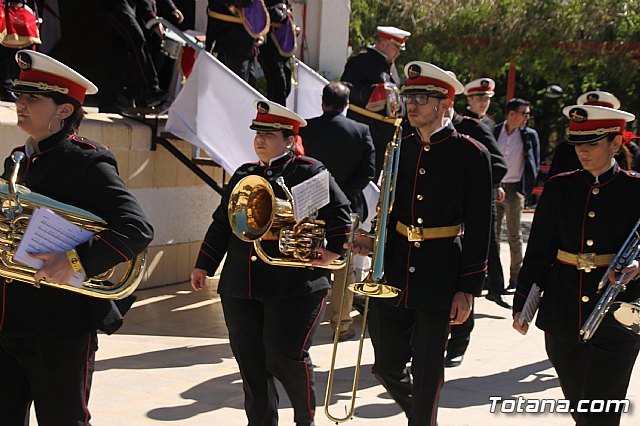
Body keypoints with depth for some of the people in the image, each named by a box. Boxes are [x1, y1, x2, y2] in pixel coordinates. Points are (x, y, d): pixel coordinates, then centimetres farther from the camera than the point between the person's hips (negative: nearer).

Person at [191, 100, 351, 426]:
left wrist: (334, 250, -14)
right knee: (250, 361, 6)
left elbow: (339, 214, -1)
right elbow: (221, 224, 20)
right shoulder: (243, 175, 16)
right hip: (240, 288, 6)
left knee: (286, 356, -6)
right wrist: (203, 265, 17)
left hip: (294, 286, -5)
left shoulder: (309, 172, 0)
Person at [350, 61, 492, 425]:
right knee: (387, 368, 12)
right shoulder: (400, 148, 8)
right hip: (393, 278, 5)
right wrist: (374, 241, -3)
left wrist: (468, 289, -10)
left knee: (427, 376, 5)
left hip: (439, 282, -5)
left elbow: (478, 227, -7)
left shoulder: (471, 155, -7)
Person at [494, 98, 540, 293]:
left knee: (514, 236, 2)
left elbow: (535, 164, 3)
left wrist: (526, 189, -5)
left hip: (514, 189, -2)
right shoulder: (495, 131, 3)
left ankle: (515, 279, 8)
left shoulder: (529, 135, 0)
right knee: (492, 234, 8)